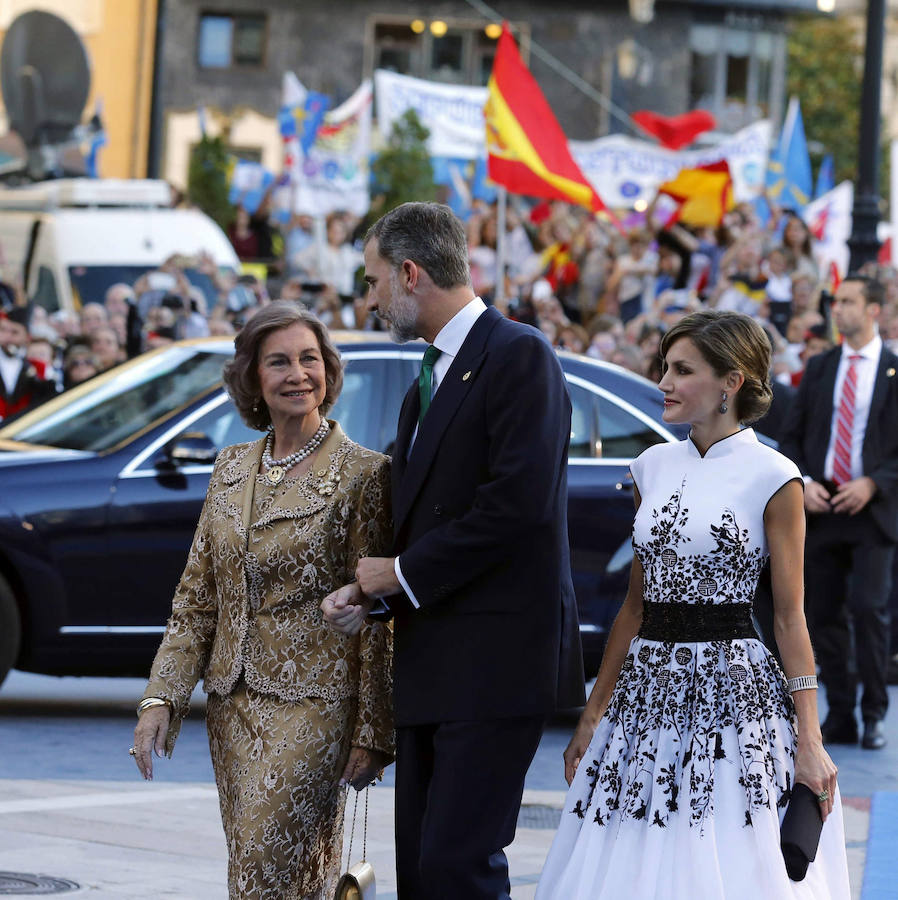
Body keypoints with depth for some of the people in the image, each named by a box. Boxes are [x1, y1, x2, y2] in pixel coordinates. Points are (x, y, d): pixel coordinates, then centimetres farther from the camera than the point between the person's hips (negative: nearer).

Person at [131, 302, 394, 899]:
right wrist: (162, 698, 3)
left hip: (313, 701, -6)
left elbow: (376, 618, -8)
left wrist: (372, 733, -10)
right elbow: (196, 600, 12)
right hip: (236, 704, 6)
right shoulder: (232, 469, 10)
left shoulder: (362, 474, -7)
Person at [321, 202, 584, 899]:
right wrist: (368, 592, 1)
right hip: (432, 663, 9)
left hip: (497, 658, -9)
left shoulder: (519, 356, -8)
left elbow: (518, 502, -19)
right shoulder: (430, 379, 21)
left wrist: (404, 574, -10)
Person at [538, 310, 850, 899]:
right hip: (649, 692, 6)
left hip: (732, 689, -5)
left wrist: (809, 739, -11)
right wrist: (595, 712, 14)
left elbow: (790, 617, -6)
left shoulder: (772, 477, -6)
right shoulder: (654, 468, 10)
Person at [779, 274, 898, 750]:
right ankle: (840, 718, 12)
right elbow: (792, 436, 13)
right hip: (820, 508, 4)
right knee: (824, 616, 4)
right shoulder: (819, 368, 12)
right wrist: (802, 482, -4)